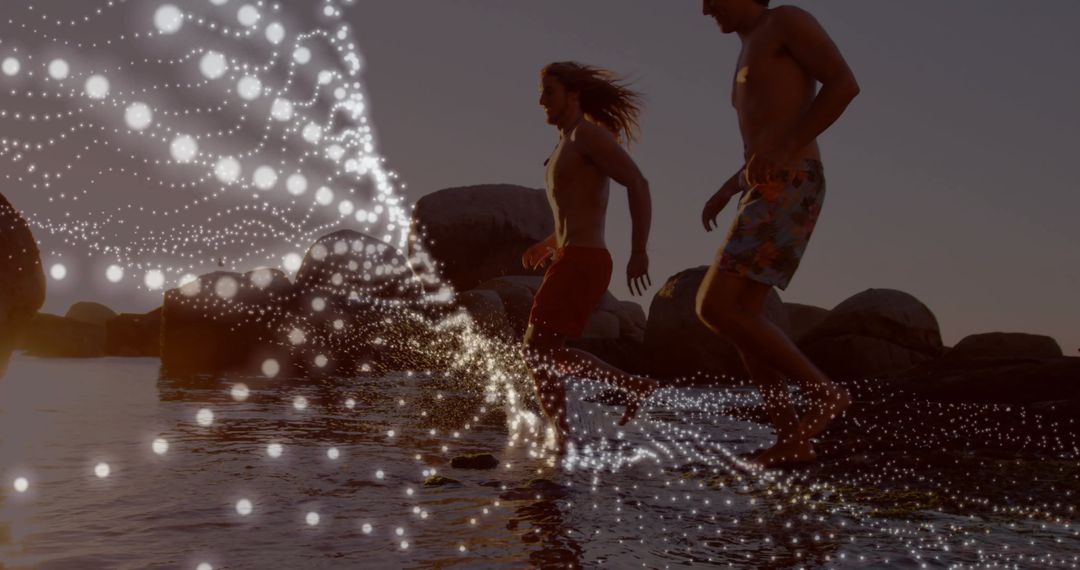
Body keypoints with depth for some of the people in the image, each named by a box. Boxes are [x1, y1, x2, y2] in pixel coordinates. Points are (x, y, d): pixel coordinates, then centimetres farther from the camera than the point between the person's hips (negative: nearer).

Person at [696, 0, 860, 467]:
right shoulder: (751, 60, 28)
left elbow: (844, 83, -13)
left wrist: (783, 148, -20)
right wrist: (725, 192, 22)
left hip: (788, 193, -10)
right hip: (767, 197, 10)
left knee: (714, 308, -16)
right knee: (740, 317, 7)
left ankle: (824, 393, -9)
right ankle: (793, 439, 6)